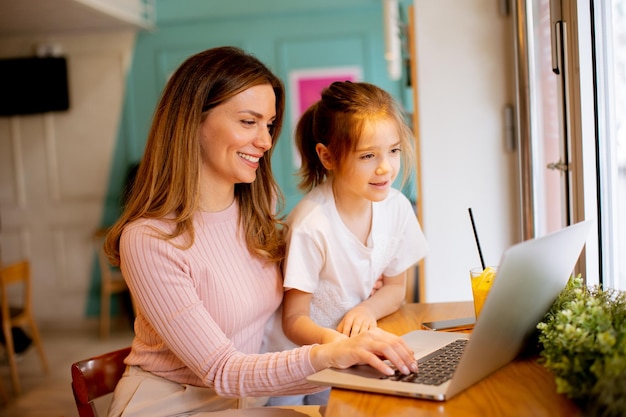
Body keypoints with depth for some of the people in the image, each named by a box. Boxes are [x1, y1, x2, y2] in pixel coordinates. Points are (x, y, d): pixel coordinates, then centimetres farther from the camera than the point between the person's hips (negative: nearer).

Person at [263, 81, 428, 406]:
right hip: (297, 352, -3)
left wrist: (366, 309, -15)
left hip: (351, 352, 4)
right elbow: (294, 319, -16)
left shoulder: (396, 207, -8)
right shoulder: (311, 224, -25)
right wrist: (329, 340, -38)